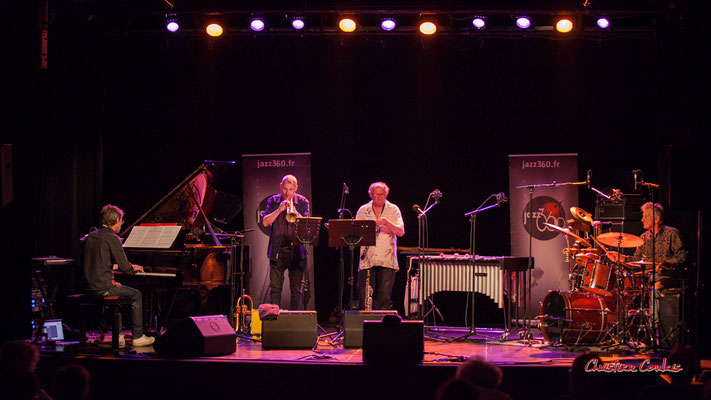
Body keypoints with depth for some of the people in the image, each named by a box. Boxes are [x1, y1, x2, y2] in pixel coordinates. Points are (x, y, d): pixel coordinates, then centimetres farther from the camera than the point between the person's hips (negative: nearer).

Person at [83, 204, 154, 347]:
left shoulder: (91, 236, 13)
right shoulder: (112, 238, -12)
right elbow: (124, 267, -14)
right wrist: (134, 268, 8)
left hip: (90, 286, 8)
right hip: (103, 287, -8)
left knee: (118, 290, 31)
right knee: (136, 295, 8)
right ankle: (137, 336, 8)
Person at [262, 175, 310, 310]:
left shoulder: (303, 202, 4)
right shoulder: (273, 201, 7)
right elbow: (265, 222, -4)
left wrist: (295, 212, -21)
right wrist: (279, 210, -15)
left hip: (296, 251, 0)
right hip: (277, 250, 1)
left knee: (296, 289, 1)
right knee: (275, 288, -2)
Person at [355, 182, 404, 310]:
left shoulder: (393, 210, 6)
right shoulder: (363, 210, 11)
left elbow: (401, 232, -4)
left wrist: (387, 223, -21)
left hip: (387, 260, -1)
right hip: (367, 260, 1)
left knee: (384, 296, -5)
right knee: (364, 295, -2)